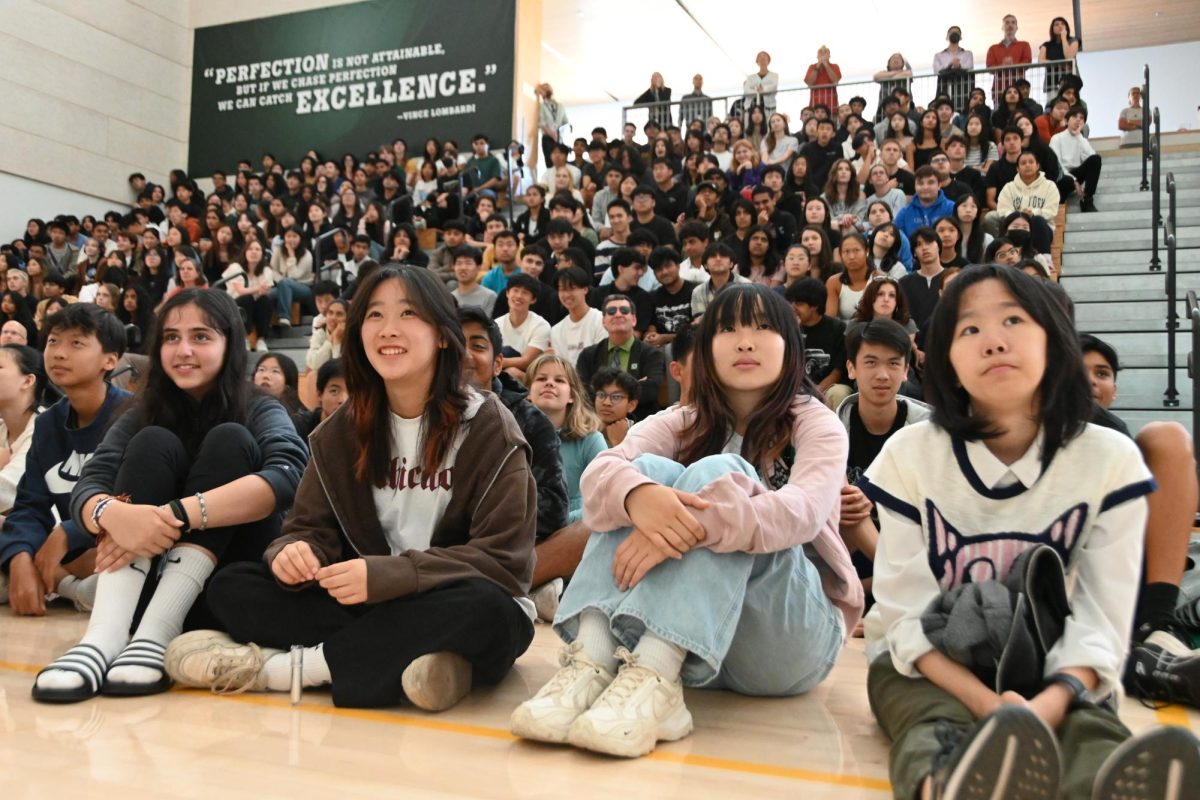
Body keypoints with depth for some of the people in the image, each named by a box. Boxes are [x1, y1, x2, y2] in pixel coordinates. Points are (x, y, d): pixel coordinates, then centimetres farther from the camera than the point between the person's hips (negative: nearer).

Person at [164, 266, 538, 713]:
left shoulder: (488, 427, -10)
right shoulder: (342, 430, 4)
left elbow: (503, 561, -16)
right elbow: (313, 528, 2)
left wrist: (385, 576, -28)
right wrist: (293, 554, -23)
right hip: (372, 605, 4)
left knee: (481, 608, -37)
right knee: (231, 588, -11)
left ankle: (279, 667, -23)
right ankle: (398, 659, -26)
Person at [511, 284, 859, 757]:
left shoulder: (815, 424, 0)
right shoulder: (682, 424, 8)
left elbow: (802, 511, -23)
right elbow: (600, 473, -13)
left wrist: (694, 527, -38)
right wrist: (637, 495, -36)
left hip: (790, 637, -3)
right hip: (687, 643, 3)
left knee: (718, 473, -25)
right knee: (649, 469, -18)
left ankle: (654, 680, -41)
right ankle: (591, 664, -35)